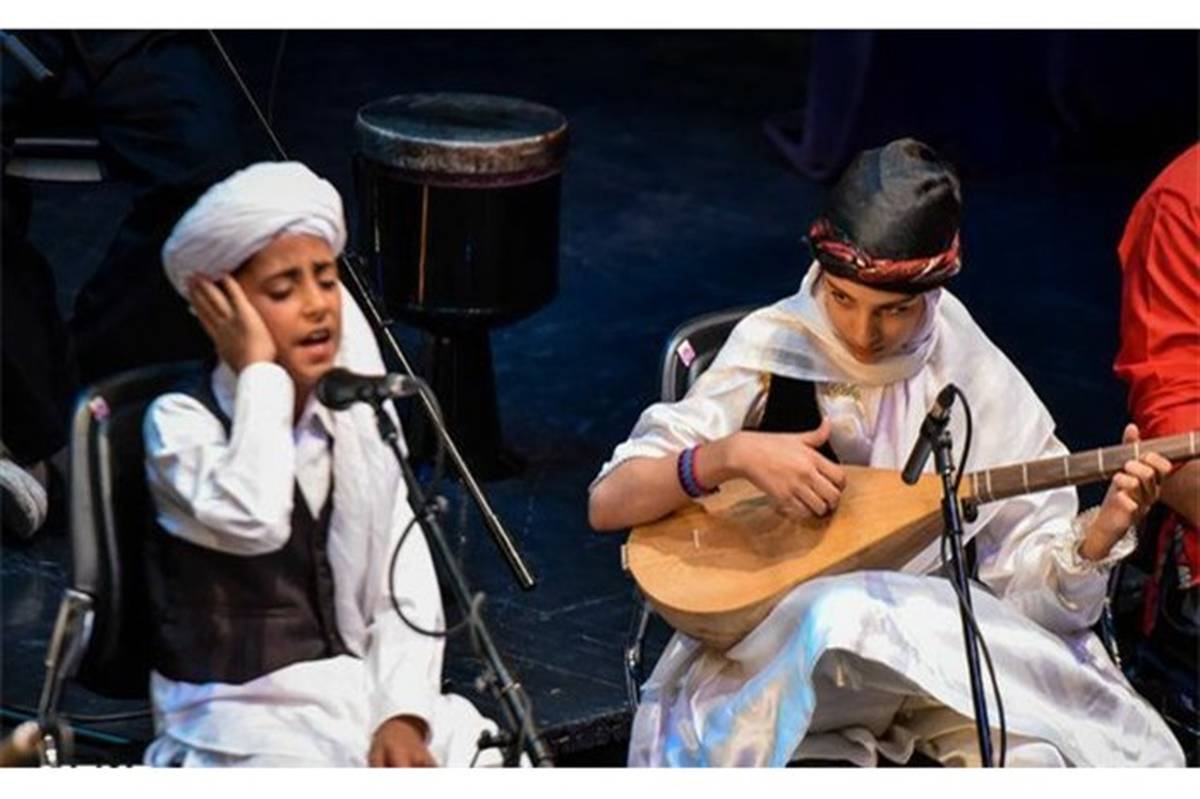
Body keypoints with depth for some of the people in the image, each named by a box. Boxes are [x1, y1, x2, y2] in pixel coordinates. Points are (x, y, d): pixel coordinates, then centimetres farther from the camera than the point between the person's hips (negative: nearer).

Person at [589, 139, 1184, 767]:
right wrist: (731, 455, -24)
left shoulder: (977, 380, 1)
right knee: (847, 619, -36)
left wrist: (1101, 528, -20)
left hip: (934, 636, 2)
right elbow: (608, 503, -9)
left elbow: (1029, 578, 0)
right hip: (775, 646, -1)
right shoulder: (772, 349, -5)